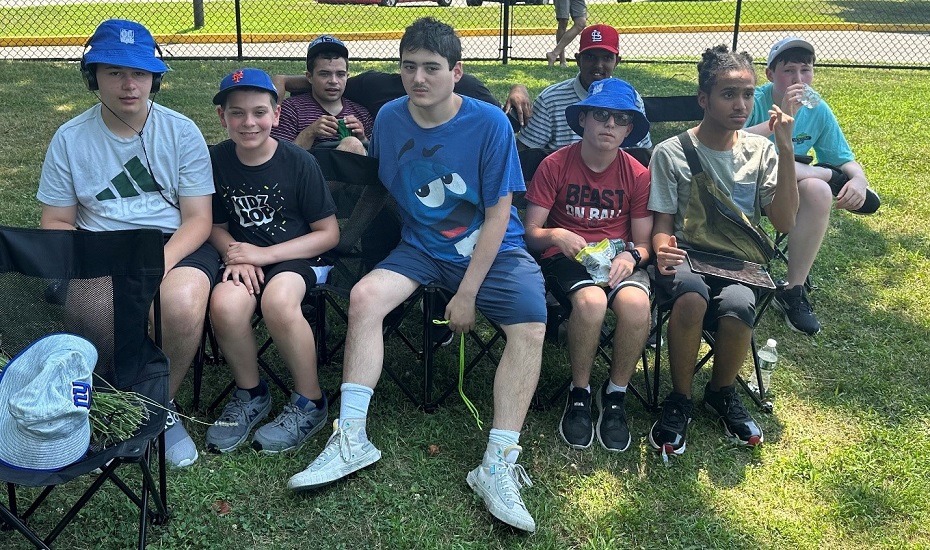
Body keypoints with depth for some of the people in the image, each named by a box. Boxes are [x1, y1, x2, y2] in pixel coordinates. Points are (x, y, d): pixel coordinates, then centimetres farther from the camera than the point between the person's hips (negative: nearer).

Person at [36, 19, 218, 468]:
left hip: (176, 243, 0)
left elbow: (198, 218, -2)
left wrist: (162, 261, -21)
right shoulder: (70, 139, 5)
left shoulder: (181, 132, 2)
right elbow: (56, 222, 7)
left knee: (182, 302, -35)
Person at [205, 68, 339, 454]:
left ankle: (310, 402, -13)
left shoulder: (299, 162, -8)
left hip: (295, 257, -3)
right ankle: (250, 394, -3)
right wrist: (236, 254, -11)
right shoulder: (216, 161, 0)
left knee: (278, 300, -36)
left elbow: (329, 233, -6)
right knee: (225, 304, -31)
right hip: (244, 260, 3)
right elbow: (216, 226, 12)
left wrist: (265, 253, -15)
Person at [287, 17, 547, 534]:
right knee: (364, 296, -23)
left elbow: (498, 213, -13)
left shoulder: (489, 123, -14)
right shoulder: (389, 118, -3)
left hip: (493, 249, -2)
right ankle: (351, 439, -15)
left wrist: (467, 294, -15)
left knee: (530, 328, -27)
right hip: (421, 246, 3)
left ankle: (498, 464, -21)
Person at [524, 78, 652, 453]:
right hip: (566, 257, -2)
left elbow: (644, 242, 4)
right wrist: (555, 235, -26)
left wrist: (631, 256, -19)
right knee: (591, 300, -36)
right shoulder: (555, 165, -3)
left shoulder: (637, 174, 2)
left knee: (635, 302, -32)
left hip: (618, 257, 2)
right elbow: (531, 233, -4)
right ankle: (579, 394, -10)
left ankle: (614, 396, -8)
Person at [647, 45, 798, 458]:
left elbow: (783, 222, 0)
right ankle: (679, 400, -13)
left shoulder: (760, 150, 7)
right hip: (686, 257, -2)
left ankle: (722, 393, -1)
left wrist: (786, 151, -7)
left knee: (737, 306, -33)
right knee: (691, 297, -37)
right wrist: (663, 250, -23)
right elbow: (662, 223, 1)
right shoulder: (672, 153, 0)